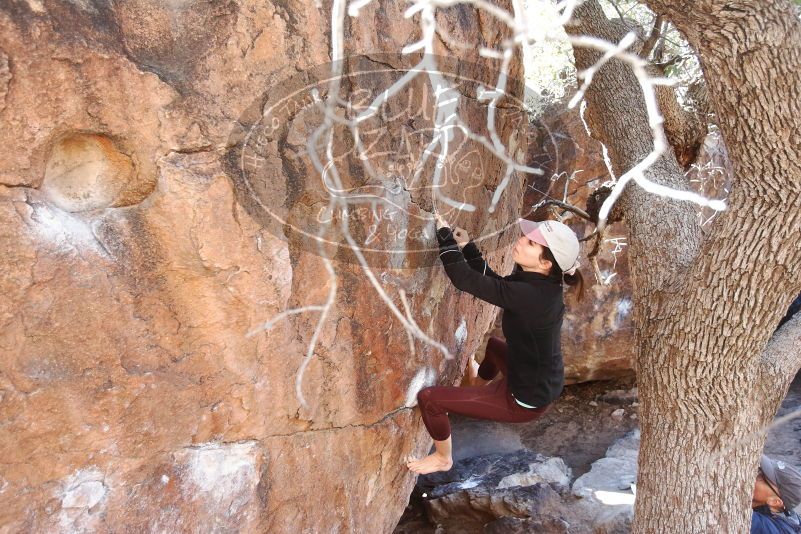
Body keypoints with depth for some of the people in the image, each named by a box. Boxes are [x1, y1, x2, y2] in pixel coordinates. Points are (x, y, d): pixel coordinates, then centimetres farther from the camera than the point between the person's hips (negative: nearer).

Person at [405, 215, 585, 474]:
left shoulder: (528, 294, -34)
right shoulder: (540, 280, -9)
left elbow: (465, 279, -32)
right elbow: (493, 281, 6)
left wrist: (444, 234, -22)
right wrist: (467, 247, 0)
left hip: (526, 400, -9)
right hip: (545, 383, 9)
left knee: (428, 398, -6)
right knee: (492, 344, 37)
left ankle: (443, 459, 21)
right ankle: (480, 384, 68)